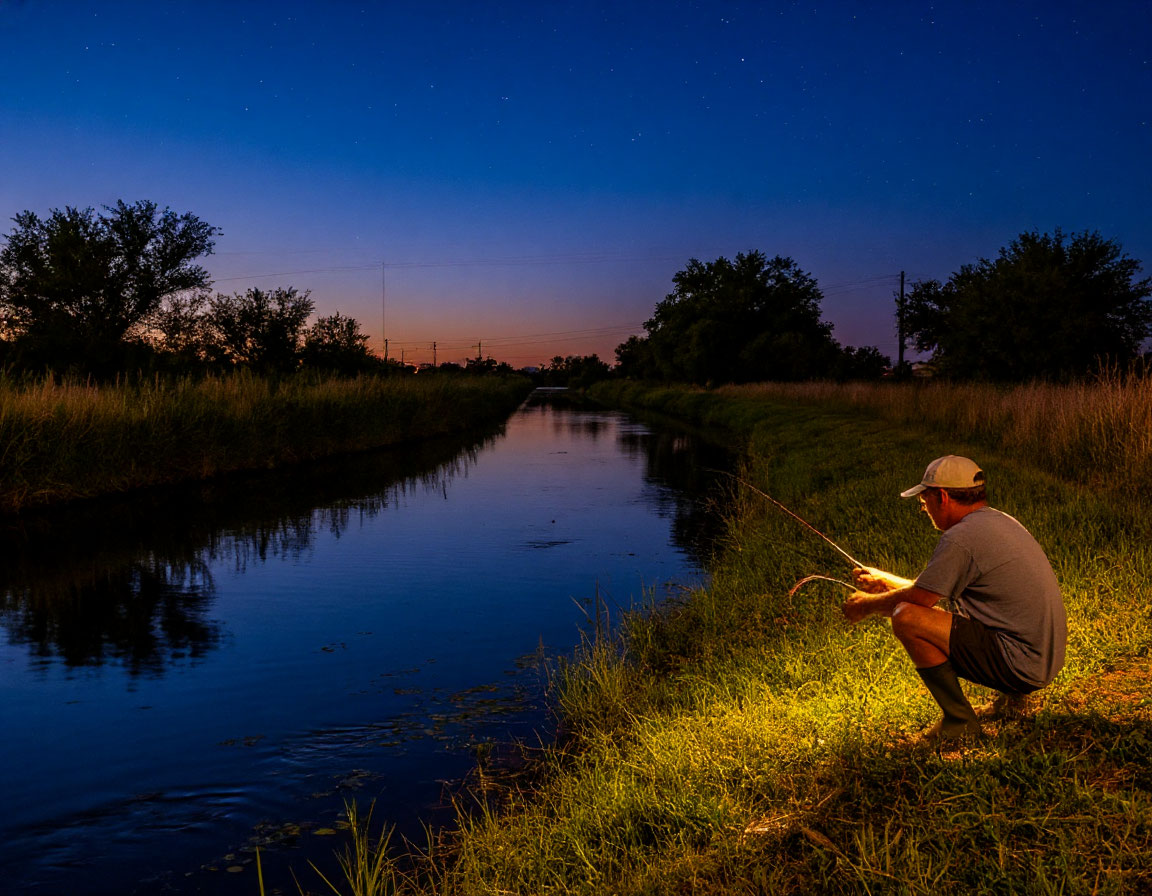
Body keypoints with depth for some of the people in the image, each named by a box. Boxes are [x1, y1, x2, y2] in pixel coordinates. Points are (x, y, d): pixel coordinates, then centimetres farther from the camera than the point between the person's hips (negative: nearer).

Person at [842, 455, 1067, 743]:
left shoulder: (961, 537, -17)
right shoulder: (999, 521, 14)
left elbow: (919, 597, -13)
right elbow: (935, 590, 21)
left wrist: (866, 605, 4)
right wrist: (885, 581, 26)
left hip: (1021, 664, -10)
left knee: (906, 618, -17)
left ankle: (960, 721, -5)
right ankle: (1010, 697, 17)